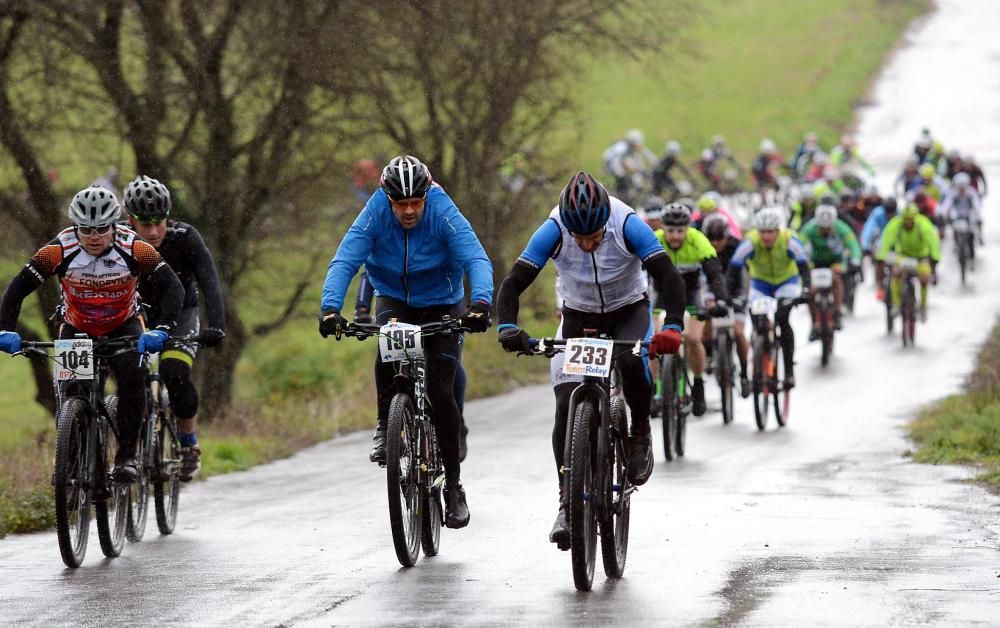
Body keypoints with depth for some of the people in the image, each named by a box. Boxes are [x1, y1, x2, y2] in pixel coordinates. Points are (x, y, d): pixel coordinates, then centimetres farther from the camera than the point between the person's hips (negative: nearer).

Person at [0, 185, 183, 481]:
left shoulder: (134, 249, -27)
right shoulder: (59, 250, -27)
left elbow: (172, 288, -30)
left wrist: (161, 330, -45)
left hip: (124, 325, -1)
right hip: (76, 328, 1)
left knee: (132, 376, -27)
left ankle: (127, 455, -19)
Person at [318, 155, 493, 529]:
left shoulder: (444, 214, -25)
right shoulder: (375, 215, -21)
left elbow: (477, 260, -34)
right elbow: (344, 261, -28)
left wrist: (481, 303, -53)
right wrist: (330, 308, -44)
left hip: (441, 305, -1)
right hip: (394, 300, 1)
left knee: (440, 394, -11)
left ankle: (453, 485, 1)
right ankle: (386, 426, -9)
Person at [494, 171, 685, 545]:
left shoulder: (628, 226, -29)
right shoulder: (553, 232, -26)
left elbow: (669, 278, -32)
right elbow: (513, 283, -27)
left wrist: (673, 327, -48)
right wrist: (507, 327, -45)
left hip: (628, 311, -1)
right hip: (578, 317, 1)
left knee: (632, 361, -35)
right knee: (566, 407, -13)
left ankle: (640, 435, -7)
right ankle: (567, 503, -5)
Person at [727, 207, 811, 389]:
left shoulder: (790, 241, -29)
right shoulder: (750, 243, -28)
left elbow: (804, 268, -33)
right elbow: (734, 269, -28)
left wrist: (805, 290, -50)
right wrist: (730, 296, -40)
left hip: (787, 281, -2)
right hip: (761, 283, 2)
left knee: (782, 320, -24)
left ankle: (789, 369, -16)